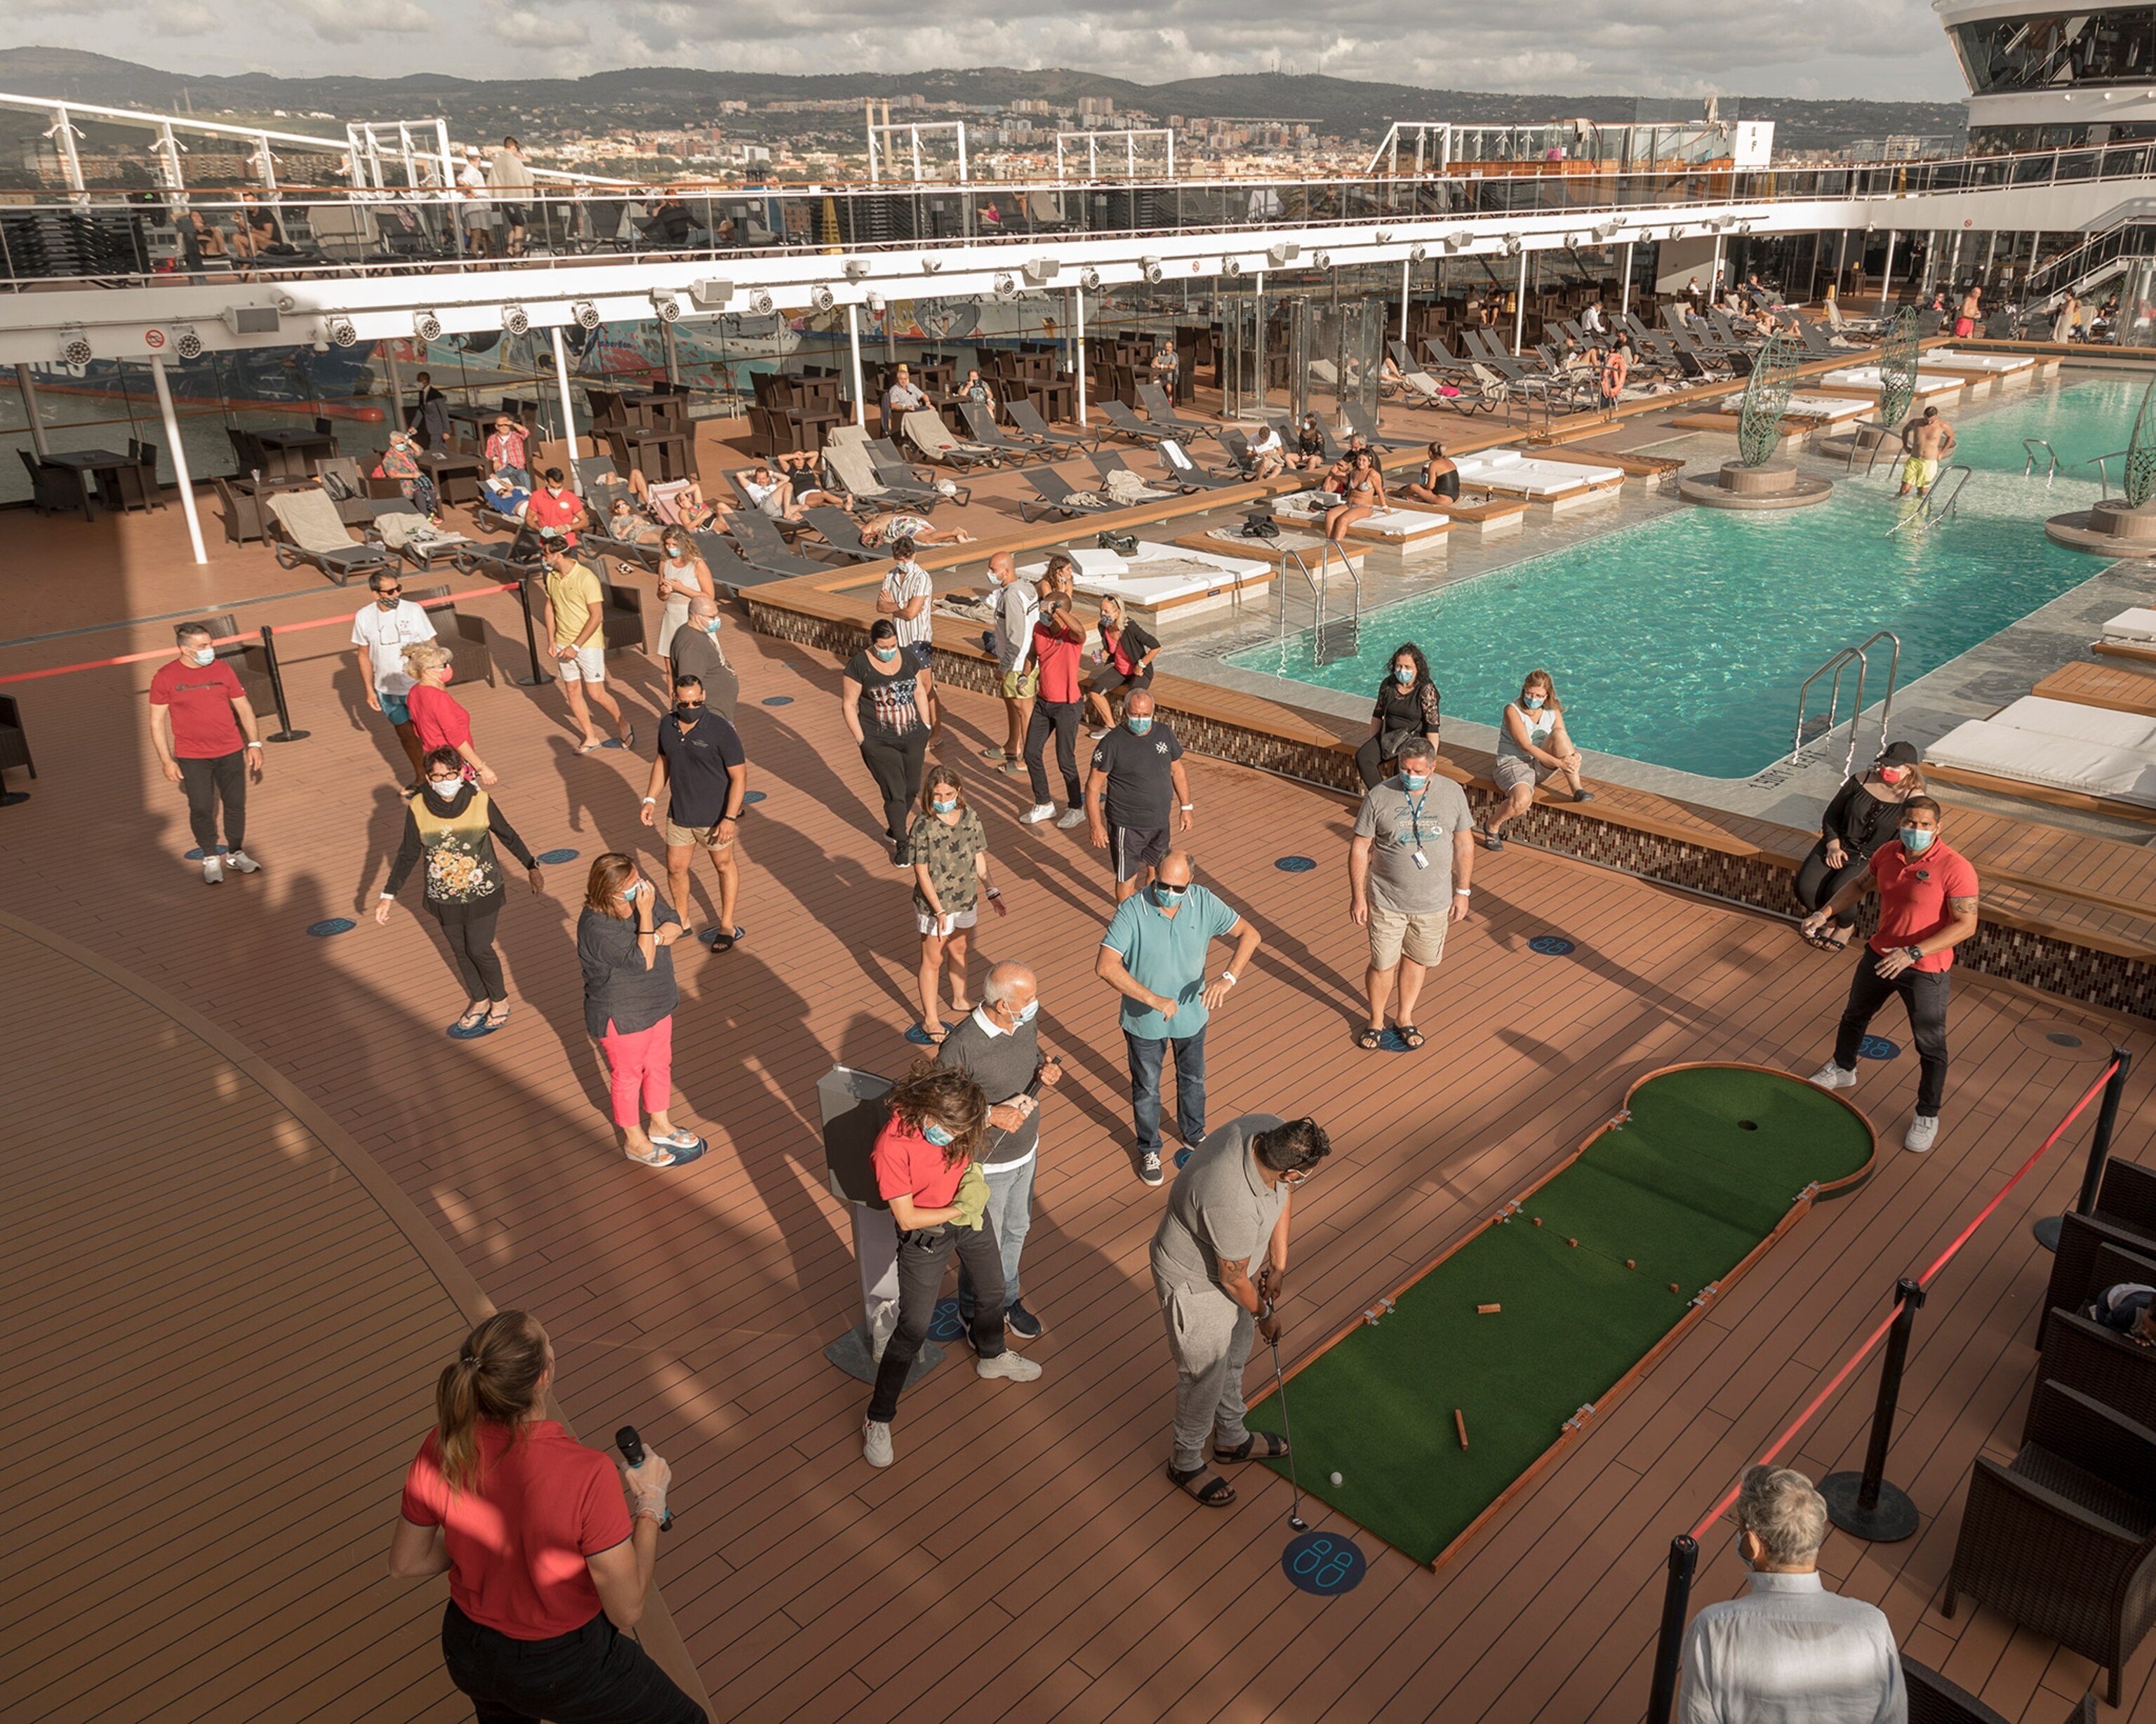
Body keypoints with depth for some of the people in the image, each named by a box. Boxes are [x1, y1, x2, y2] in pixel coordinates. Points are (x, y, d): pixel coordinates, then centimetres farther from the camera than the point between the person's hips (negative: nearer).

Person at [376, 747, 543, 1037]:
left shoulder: (480, 801, -18)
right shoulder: (418, 809, -15)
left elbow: (508, 835, -2)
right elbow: (408, 855, -3)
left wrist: (532, 867, 4)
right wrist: (388, 896, -3)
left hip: (482, 893, -2)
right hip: (444, 897, 2)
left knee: (479, 949, 2)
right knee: (460, 952, 16)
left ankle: (500, 1001, 29)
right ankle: (479, 1001, 39)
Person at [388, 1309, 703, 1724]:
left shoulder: (441, 1449, -21)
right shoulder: (586, 1474, -35)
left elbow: (405, 1564, -3)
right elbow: (627, 1610, -23)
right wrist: (650, 1501, -13)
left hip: (467, 1653, 5)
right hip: (562, 1667, -5)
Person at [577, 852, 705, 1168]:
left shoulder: (640, 896, -10)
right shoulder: (596, 927, -33)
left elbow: (675, 925, -4)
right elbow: (642, 961, -34)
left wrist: (655, 937, -25)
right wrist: (645, 913, -37)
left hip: (657, 1004, 8)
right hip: (622, 1017, -8)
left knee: (660, 1064, 23)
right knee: (629, 1076, 13)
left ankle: (660, 1125, 45)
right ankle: (634, 1141, 34)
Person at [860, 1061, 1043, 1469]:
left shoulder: (953, 1118, -21)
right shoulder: (893, 1145, -36)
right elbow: (906, 1218, -26)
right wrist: (961, 1209, -22)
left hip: (970, 1214, 6)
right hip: (925, 1235, -6)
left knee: (992, 1290, 27)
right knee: (913, 1329, 2)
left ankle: (992, 1356, 57)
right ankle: (878, 1420, 21)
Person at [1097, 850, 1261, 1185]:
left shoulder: (1203, 903, -18)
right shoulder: (1132, 911, -28)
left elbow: (1248, 934, -13)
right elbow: (1105, 965, -34)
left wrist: (1228, 977, -30)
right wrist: (1152, 999, -40)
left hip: (1192, 1014, 3)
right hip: (1145, 1020, -3)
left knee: (1193, 1079, 26)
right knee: (1146, 1088, 19)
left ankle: (1193, 1133, 55)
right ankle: (1149, 1150, 44)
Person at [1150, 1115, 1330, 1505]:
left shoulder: (1273, 1131, -23)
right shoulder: (1233, 1203, -44)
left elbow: (1282, 1194, 0)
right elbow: (1234, 1280, -24)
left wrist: (1278, 1266, 0)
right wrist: (1265, 1314, -5)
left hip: (1231, 1261, 8)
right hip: (1195, 1281, -8)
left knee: (1235, 1355, 27)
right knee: (1205, 1375, 13)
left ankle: (1232, 1438, 51)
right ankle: (1186, 1463, 39)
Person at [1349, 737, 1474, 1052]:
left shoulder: (1452, 794, -8)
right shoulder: (1379, 797, -14)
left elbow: (1464, 843, 3)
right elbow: (1359, 848, -7)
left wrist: (1462, 891, 3)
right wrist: (1358, 896, -8)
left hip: (1434, 903, 2)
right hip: (1387, 901, -2)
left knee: (1417, 961, 17)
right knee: (1383, 966, 7)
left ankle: (1404, 1018, 40)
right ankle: (1376, 1021, 32)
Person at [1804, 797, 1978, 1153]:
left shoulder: (1955, 868, -25)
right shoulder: (1888, 853, -6)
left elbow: (1966, 924, -26)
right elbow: (1859, 885, 12)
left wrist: (1912, 953, -33)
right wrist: (1824, 913, -2)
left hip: (1925, 969, -6)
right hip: (1880, 955, 6)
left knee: (1930, 1045, 8)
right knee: (1854, 1016, 26)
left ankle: (1927, 1116, 27)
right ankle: (1842, 1070, 53)